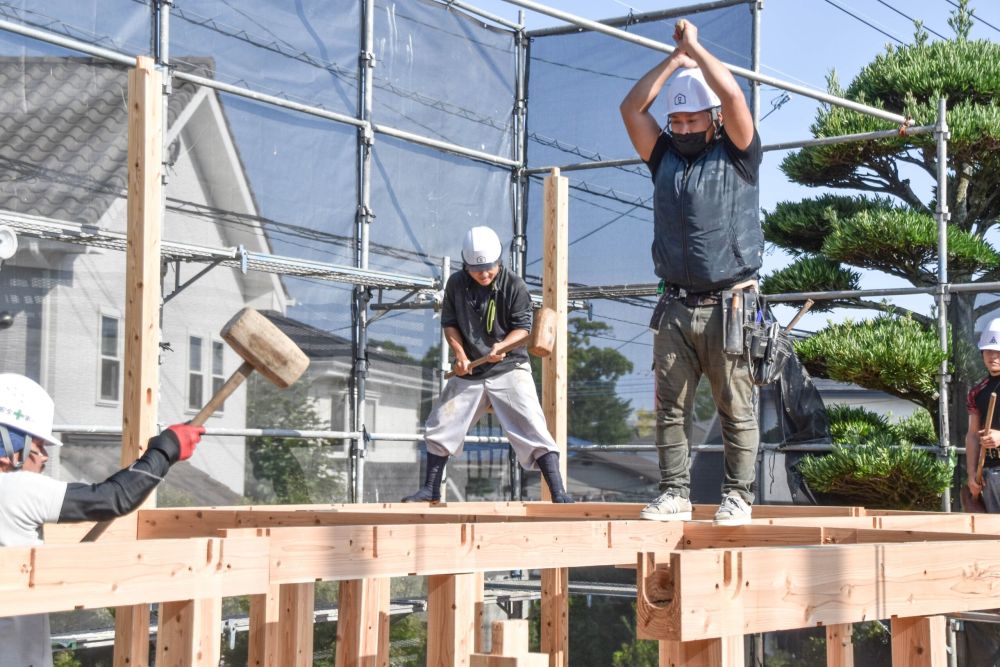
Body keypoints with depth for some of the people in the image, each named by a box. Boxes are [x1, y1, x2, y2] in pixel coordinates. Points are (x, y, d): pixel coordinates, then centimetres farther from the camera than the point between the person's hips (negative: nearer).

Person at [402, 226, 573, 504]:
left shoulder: (514, 286, -9)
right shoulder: (456, 284, 1)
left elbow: (523, 329, -8)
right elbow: (449, 323, 8)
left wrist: (502, 346, -28)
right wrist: (460, 354, -8)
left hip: (509, 368, -4)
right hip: (469, 372, 4)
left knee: (533, 429, -15)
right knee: (440, 429, 9)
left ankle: (558, 493, -18)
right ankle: (431, 490, 24)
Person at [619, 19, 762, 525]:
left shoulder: (736, 156, 4)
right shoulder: (665, 158, 15)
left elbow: (733, 95, -9)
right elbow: (631, 108, 8)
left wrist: (695, 47, 3)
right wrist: (676, 57, 9)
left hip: (729, 307, -4)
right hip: (676, 308, 4)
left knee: (736, 410, -1)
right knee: (670, 407, 1)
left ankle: (737, 497, 3)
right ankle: (674, 494, 6)